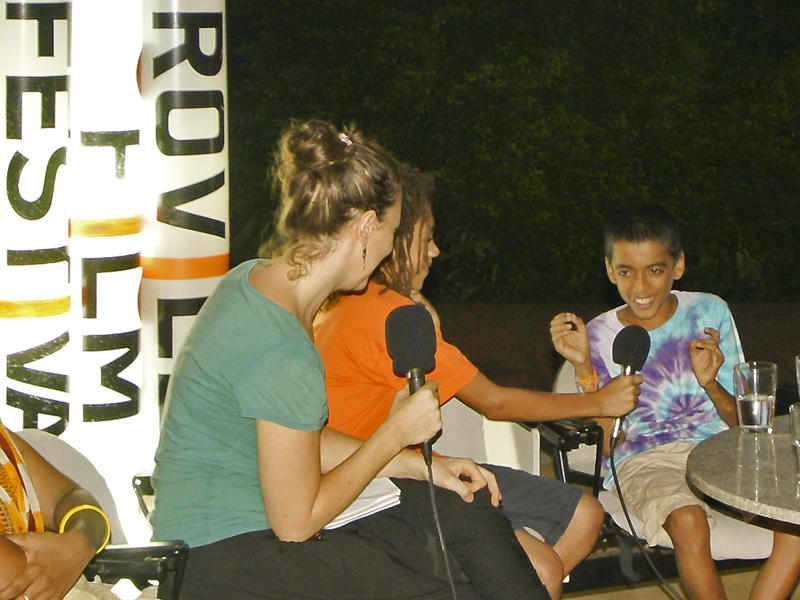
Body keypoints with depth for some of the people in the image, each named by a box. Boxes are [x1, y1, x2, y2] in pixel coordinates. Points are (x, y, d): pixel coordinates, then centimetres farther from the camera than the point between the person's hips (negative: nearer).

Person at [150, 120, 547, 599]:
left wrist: (418, 463, 7)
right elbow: (296, 522, -18)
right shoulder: (284, 350, -25)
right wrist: (396, 434, -9)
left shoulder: (256, 279, 4)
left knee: (464, 506, 5)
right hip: (224, 561, -10)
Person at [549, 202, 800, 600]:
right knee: (688, 520, -36)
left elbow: (741, 422, 6)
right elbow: (608, 442, -3)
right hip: (644, 460, -2)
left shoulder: (710, 313, 6)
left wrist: (710, 383, -15)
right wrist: (584, 366, -13)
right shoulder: (601, 335, 4)